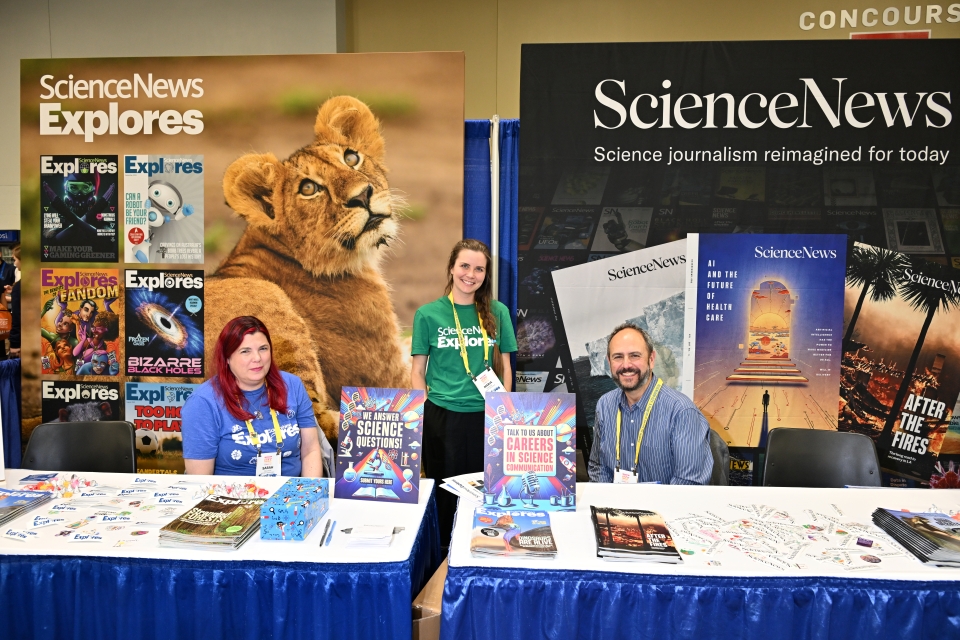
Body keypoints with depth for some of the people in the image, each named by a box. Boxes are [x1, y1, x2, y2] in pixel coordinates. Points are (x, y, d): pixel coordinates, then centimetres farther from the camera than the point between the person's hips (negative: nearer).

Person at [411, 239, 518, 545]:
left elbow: (505, 366, 8)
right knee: (445, 490, 10)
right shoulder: (428, 314, -1)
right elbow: (418, 372, 3)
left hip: (485, 416, 1)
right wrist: (424, 416, -4)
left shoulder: (497, 312, 3)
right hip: (442, 416, -1)